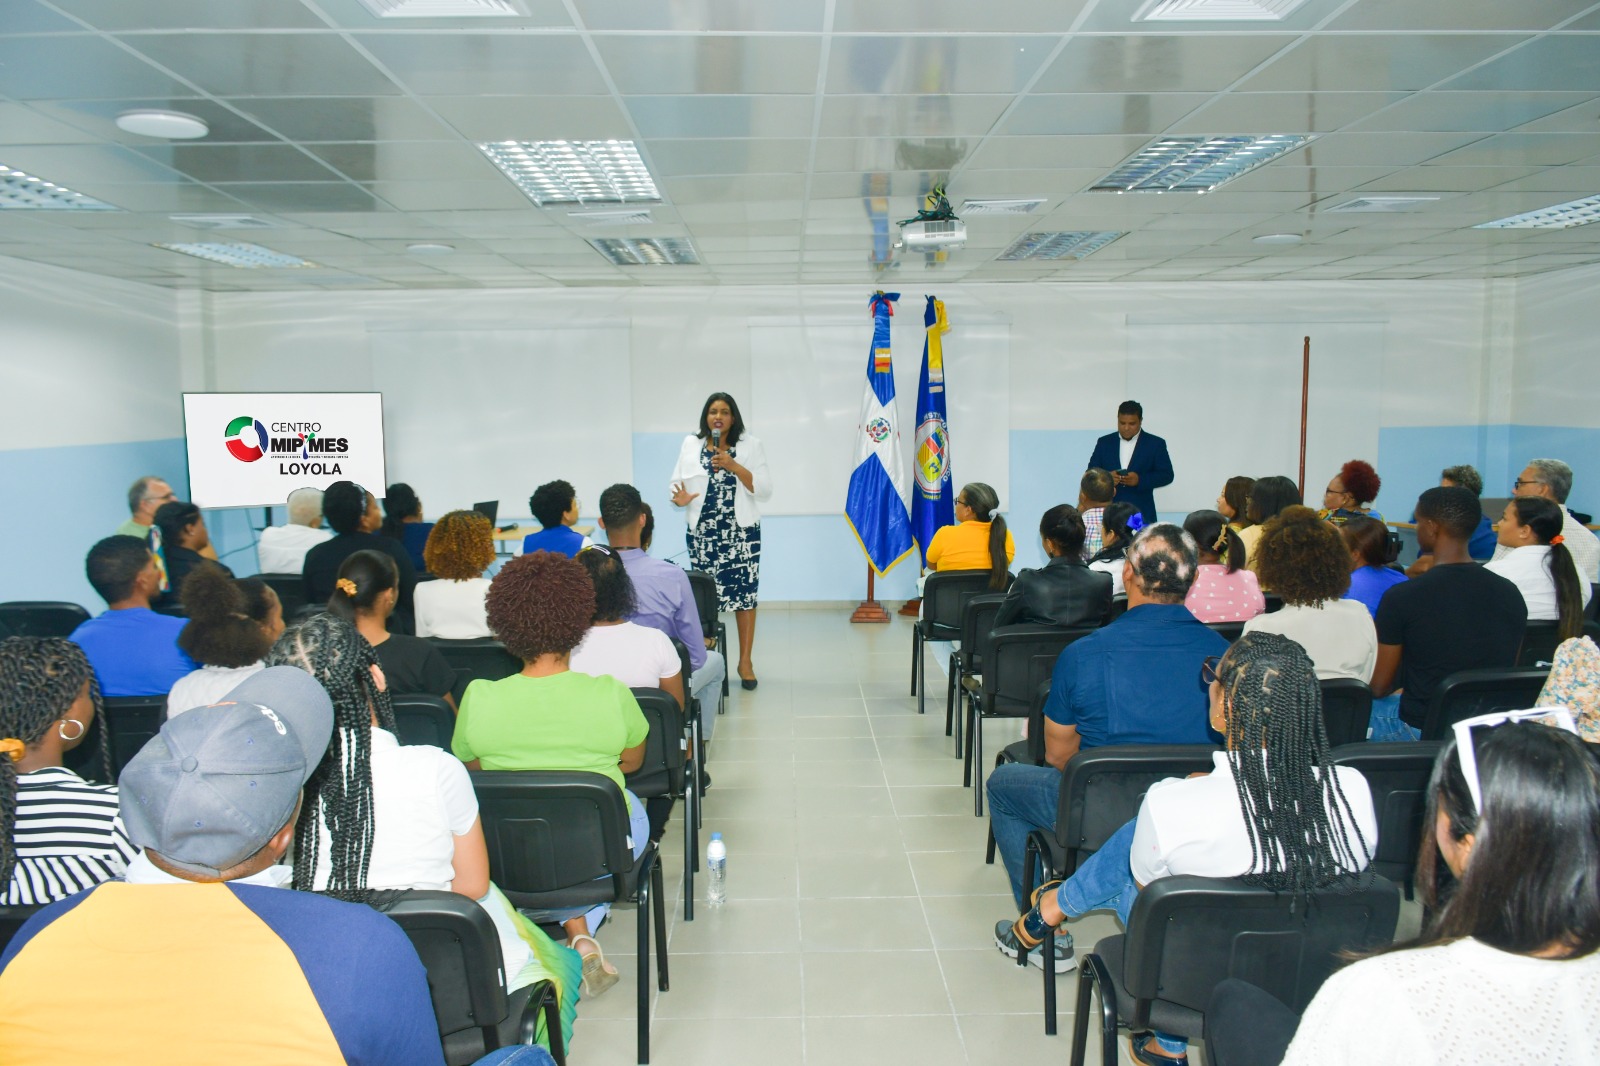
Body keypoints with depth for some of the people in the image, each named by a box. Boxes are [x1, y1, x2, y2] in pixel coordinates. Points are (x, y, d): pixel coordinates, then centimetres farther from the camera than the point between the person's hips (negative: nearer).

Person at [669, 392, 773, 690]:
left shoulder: (750, 445, 4)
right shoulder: (690, 445, 9)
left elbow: (765, 491, -3)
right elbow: (677, 483, 8)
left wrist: (734, 466, -13)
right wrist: (680, 499, -15)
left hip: (742, 532, -1)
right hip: (702, 533, 1)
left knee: (744, 593, -2)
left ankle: (745, 662, 9)